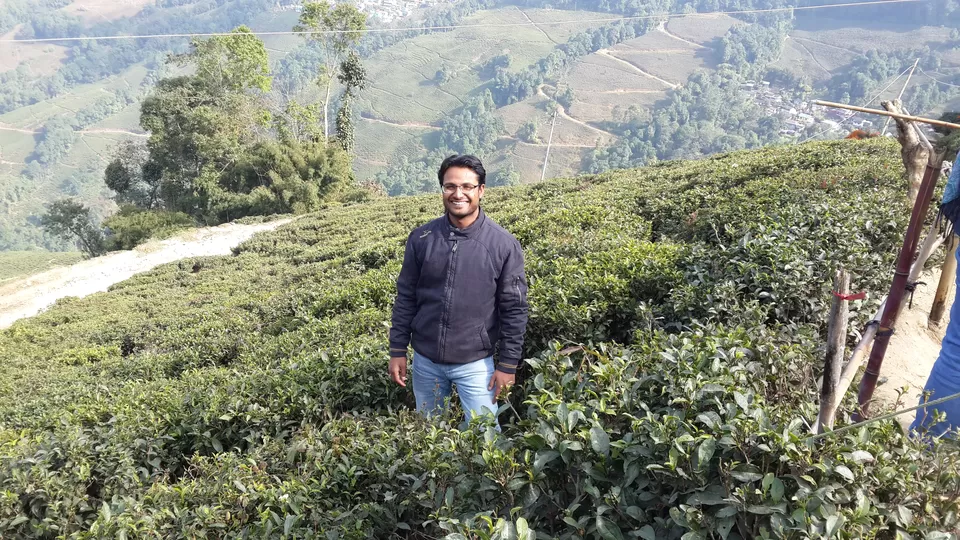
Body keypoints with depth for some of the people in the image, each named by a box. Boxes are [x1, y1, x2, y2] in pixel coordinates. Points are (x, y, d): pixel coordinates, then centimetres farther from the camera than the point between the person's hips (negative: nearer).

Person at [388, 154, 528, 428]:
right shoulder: (421, 238, -5)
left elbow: (514, 309, -7)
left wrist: (508, 364, -8)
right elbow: (406, 298, 3)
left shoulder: (504, 245, -11)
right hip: (425, 360, 3)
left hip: (475, 363, -3)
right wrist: (398, 350, 2)